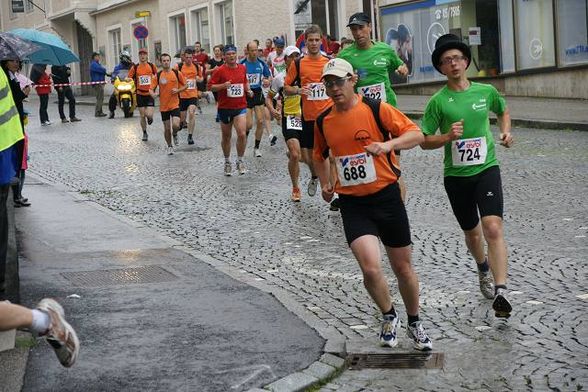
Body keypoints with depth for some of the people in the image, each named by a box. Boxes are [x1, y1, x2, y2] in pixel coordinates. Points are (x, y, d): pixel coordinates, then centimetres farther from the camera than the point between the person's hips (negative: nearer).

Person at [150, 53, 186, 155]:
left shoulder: (177, 73, -2)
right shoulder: (158, 75, 0)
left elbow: (185, 85, 7)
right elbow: (151, 88, 0)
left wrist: (178, 90, -11)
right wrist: (152, 93, -23)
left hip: (175, 104, -1)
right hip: (164, 106, 1)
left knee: (176, 125, -19)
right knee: (167, 128, 7)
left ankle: (175, 135, 16)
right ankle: (170, 146, 28)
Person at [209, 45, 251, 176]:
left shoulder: (242, 68, 6)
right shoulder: (220, 71, -7)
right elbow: (211, 87, -6)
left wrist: (248, 90, 6)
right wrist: (223, 85, -22)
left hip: (240, 106, 2)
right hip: (225, 107, -2)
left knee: (242, 134, -15)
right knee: (226, 136, 11)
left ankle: (240, 161, 3)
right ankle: (227, 162, 28)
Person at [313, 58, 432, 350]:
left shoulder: (376, 109, -8)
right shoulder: (323, 121, 4)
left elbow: (416, 134, -10)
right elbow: (320, 154, 24)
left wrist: (388, 144, -26)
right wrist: (325, 183, 13)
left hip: (386, 196, -1)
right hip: (352, 203, 2)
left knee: (402, 268, 10)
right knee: (370, 268, -17)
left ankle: (414, 323, 34)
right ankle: (389, 317, 12)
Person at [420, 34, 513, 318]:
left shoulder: (486, 91, 2)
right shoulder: (438, 101, -5)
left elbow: (503, 111, 24)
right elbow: (424, 142, -1)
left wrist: (505, 132, 7)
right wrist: (448, 137, -18)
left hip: (486, 169, 0)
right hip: (456, 175, 1)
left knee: (493, 228, -20)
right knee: (472, 232, 16)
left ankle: (500, 292, -25)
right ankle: (483, 269, 47)